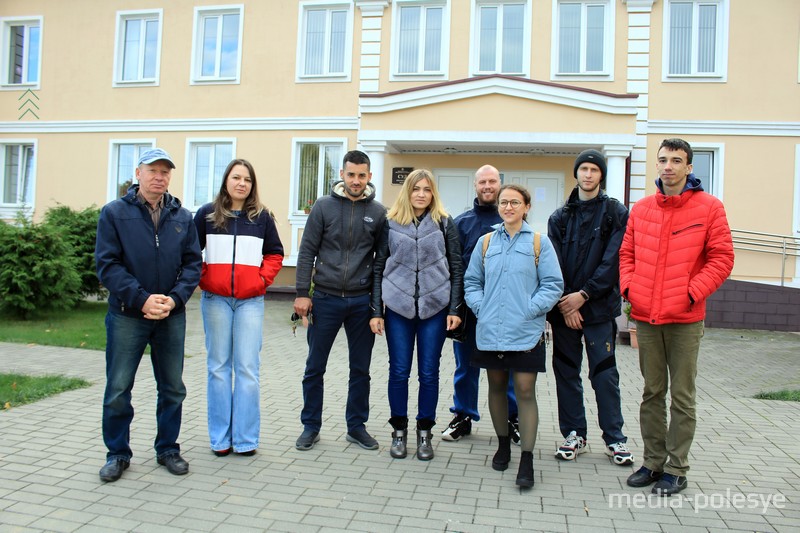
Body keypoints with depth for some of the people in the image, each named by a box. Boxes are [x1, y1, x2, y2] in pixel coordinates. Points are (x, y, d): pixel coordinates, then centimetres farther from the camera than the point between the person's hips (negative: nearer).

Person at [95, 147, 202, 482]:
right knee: (118, 389, 5)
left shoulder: (182, 217, 6)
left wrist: (174, 298, -13)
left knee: (172, 388, 11)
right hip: (127, 315, -2)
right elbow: (107, 265, -8)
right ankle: (117, 453, 23)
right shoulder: (114, 213, -1)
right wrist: (142, 299, -17)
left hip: (172, 317, 3)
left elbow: (192, 264, 4)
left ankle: (168, 448, 27)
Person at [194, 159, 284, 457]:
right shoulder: (207, 214, 6)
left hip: (250, 300, 0)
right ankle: (220, 438, 14)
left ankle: (245, 439, 8)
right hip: (215, 299, 0)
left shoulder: (262, 217, 7)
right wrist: (202, 278, -3)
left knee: (248, 368, -1)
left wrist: (262, 279, -1)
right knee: (218, 367, 5)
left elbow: (275, 254, 12)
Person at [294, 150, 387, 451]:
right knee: (315, 367, 8)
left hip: (362, 301, 1)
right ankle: (311, 426, 23)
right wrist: (302, 293, -6)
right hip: (325, 298, -1)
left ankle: (356, 426, 25)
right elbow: (307, 251, 0)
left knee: (360, 369, 10)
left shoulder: (378, 212, 2)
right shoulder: (324, 207, 0)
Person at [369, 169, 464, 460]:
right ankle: (399, 430, 23)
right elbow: (379, 268, 5)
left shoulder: (444, 223, 4)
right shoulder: (391, 223, 5)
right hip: (398, 308, 1)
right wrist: (376, 311, -1)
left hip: (434, 308, 0)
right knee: (399, 371, 6)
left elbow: (456, 268, 3)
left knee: (429, 373, 6)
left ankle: (424, 433, 21)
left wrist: (454, 310, -3)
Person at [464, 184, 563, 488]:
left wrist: (531, 309, -12)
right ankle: (503, 444, 31)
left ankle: (527, 460, 5)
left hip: (526, 332, -3)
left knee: (525, 391, -3)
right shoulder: (486, 242, 9)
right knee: (496, 386, 13)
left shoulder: (539, 243, 0)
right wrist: (480, 307, -1)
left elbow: (553, 285, -2)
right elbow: (471, 281, 14)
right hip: (490, 331, 3)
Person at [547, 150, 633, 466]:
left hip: (599, 307, -3)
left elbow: (613, 261, -6)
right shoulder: (560, 217, 10)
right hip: (563, 308, 3)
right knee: (566, 372, 8)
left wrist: (584, 294, -13)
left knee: (604, 373, 1)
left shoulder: (616, 214, 3)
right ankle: (574, 434, 20)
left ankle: (615, 438, 13)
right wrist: (564, 302, -8)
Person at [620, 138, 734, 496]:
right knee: (652, 393, 13)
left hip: (685, 319, -4)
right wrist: (629, 288, -1)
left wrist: (692, 293, -13)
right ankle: (653, 462, 26)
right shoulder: (641, 209, 8)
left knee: (682, 396, 5)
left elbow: (722, 258, -5)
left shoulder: (709, 208, -3)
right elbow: (627, 254, 14)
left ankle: (676, 469, 18)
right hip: (645, 317, 4)